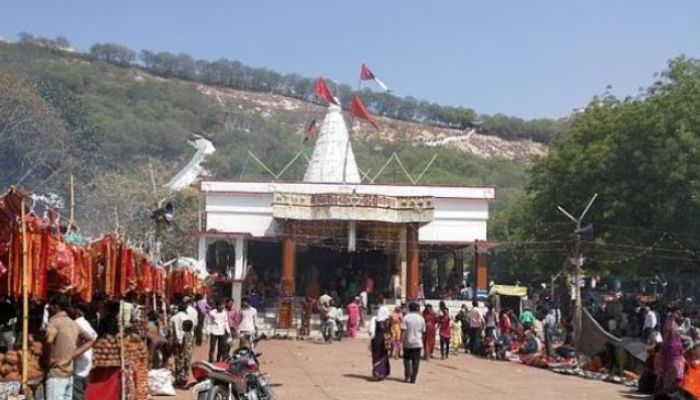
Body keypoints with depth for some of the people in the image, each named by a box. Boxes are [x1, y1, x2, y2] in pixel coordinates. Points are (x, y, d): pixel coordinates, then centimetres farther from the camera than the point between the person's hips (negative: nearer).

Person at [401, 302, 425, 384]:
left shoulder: (406, 317, -6)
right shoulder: (421, 318, 2)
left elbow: (403, 330, -12)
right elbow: (423, 331, 7)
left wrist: (402, 341, -7)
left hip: (407, 343, -1)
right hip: (418, 343, 1)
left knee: (407, 359, 14)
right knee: (415, 361, 4)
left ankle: (407, 376, 9)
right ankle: (413, 378, 2)